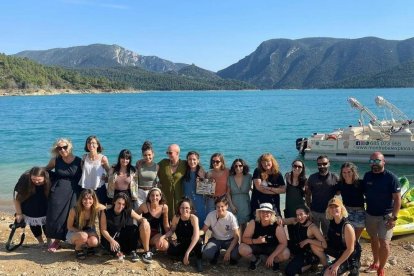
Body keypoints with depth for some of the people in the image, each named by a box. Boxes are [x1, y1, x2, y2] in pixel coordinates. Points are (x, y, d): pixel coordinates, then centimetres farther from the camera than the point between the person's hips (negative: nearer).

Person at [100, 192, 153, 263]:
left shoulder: (129, 211, -4)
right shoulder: (106, 213, -9)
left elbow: (140, 219, 2)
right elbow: (103, 230, -11)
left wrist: (144, 221, -24)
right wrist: (112, 241, -28)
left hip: (126, 238, 2)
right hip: (111, 238, -2)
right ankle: (120, 252, 0)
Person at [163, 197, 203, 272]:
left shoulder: (193, 218, -24)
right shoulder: (176, 218, -14)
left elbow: (196, 236, -34)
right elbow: (172, 230, 1)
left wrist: (187, 252, -41)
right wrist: (163, 236, -21)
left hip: (192, 244, -3)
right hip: (181, 244, 3)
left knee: (198, 241, -37)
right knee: (169, 250, -26)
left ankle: (199, 260, -12)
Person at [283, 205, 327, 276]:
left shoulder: (312, 228, -28)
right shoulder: (295, 221, -12)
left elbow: (324, 245, -35)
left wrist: (308, 240, -37)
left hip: (306, 253, -6)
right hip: (296, 248, 6)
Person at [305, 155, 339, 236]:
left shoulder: (335, 178, -3)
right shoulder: (312, 177, 1)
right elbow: (308, 194, 3)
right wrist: (309, 206, -2)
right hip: (314, 211, 1)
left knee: (327, 234, 15)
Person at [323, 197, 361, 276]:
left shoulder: (347, 226, -28)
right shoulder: (331, 222, -7)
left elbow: (350, 249, -23)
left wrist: (337, 264, -23)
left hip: (349, 256, -7)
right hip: (337, 250, 7)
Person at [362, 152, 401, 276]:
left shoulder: (391, 177, -14)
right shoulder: (367, 176, 0)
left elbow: (397, 199, -12)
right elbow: (363, 192, 9)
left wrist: (394, 217, -16)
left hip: (385, 216, -4)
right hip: (370, 214, 5)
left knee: (383, 242, -6)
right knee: (374, 239, 16)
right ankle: (375, 263, 32)